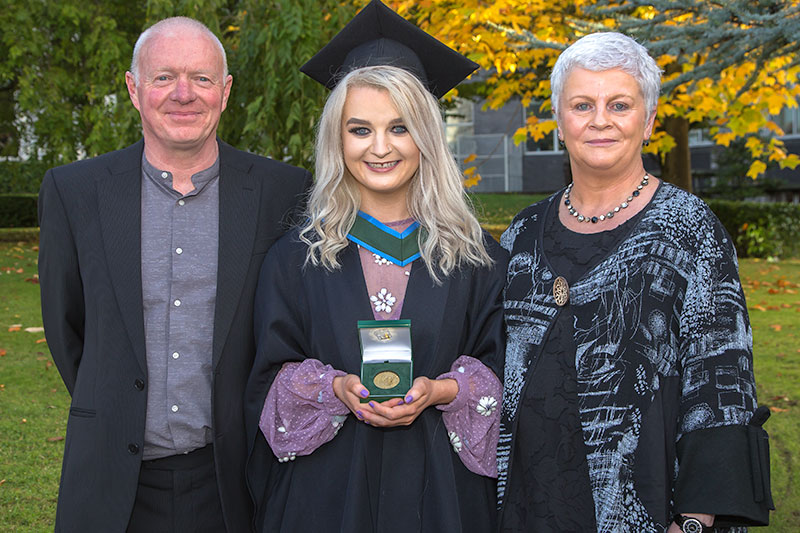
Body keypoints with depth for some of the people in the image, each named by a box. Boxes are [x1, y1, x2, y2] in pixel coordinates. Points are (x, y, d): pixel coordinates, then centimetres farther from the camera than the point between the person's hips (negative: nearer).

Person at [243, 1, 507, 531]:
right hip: (326, 487, 0)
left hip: (440, 486, 0)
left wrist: (440, 392, -15)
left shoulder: (476, 259, 2)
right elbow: (272, 377, 2)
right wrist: (334, 388, -16)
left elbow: (501, 371, 2)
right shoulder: (296, 259, 2)